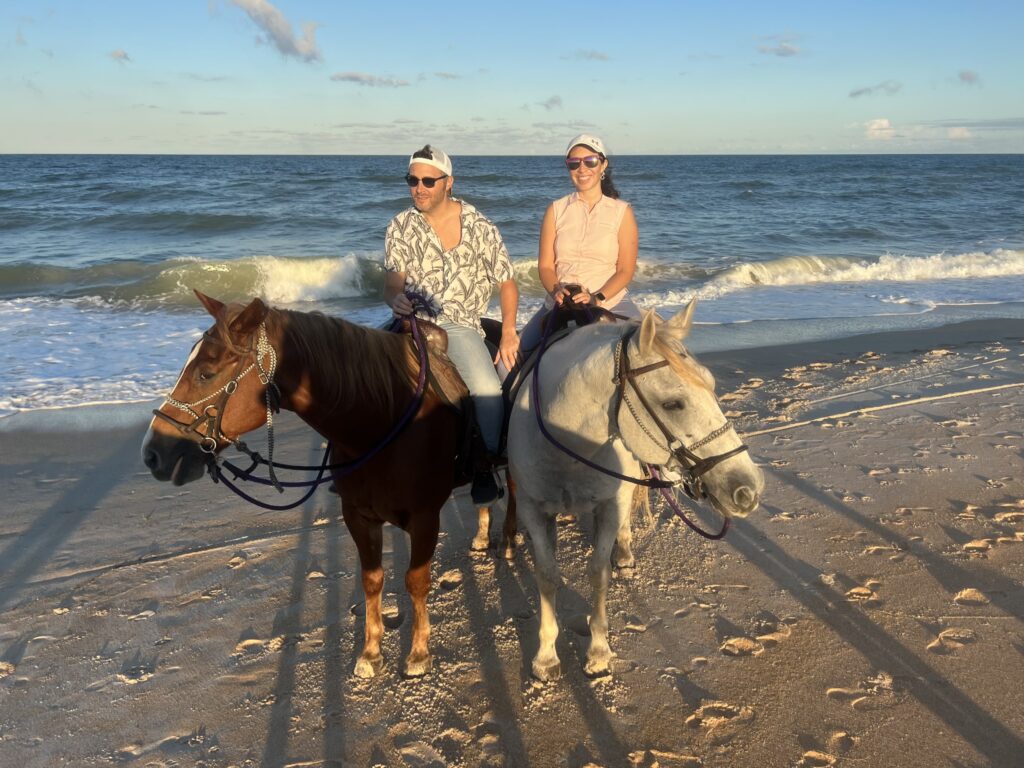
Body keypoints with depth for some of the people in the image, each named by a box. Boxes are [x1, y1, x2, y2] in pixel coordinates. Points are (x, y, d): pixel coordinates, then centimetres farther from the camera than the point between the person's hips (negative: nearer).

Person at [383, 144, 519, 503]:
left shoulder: (480, 227, 3)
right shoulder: (400, 227, 7)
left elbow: (507, 283, 7)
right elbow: (393, 282, -2)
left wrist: (508, 333, -7)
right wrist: (396, 299, -27)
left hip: (460, 326, -1)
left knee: (487, 390, -26)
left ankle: (486, 463, -1)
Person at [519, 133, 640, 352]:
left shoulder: (622, 212, 5)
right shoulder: (556, 210, 10)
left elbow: (625, 270, -1)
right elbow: (545, 265, 6)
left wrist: (597, 298, -17)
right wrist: (556, 291, -15)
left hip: (611, 302, -2)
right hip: (560, 304, 2)